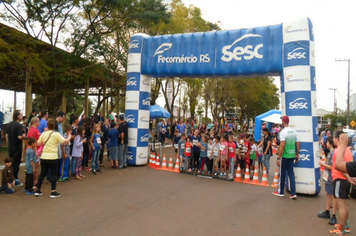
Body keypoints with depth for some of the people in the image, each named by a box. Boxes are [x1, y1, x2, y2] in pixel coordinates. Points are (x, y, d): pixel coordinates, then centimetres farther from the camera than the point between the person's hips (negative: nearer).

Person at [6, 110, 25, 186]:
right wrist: (24, 136, -6)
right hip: (17, 148, -7)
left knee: (10, 163, 17)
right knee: (16, 164, 1)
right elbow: (19, 137, -27)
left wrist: (9, 144, 21)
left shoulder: (9, 124, 6)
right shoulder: (19, 125, -19)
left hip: (10, 147, 7)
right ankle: (15, 180, 8)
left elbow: (7, 135, 13)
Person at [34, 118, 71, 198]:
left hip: (43, 157, 5)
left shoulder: (43, 134, 5)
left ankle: (38, 190, 25)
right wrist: (69, 137, 1)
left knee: (42, 173, 18)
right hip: (53, 157, -5)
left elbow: (38, 143, 12)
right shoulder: (56, 134, -8)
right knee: (53, 174, 2)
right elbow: (65, 142, -15)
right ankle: (53, 192, 3)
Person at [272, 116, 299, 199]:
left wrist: (278, 158, -17)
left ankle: (281, 192, 19)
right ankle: (293, 193, 8)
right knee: (291, 173, 9)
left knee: (282, 174, 6)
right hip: (292, 155, 6)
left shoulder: (283, 132, -15)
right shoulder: (294, 131, 6)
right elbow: (298, 144, 8)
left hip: (285, 156, -6)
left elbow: (282, 146, -20)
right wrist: (297, 154, 19)